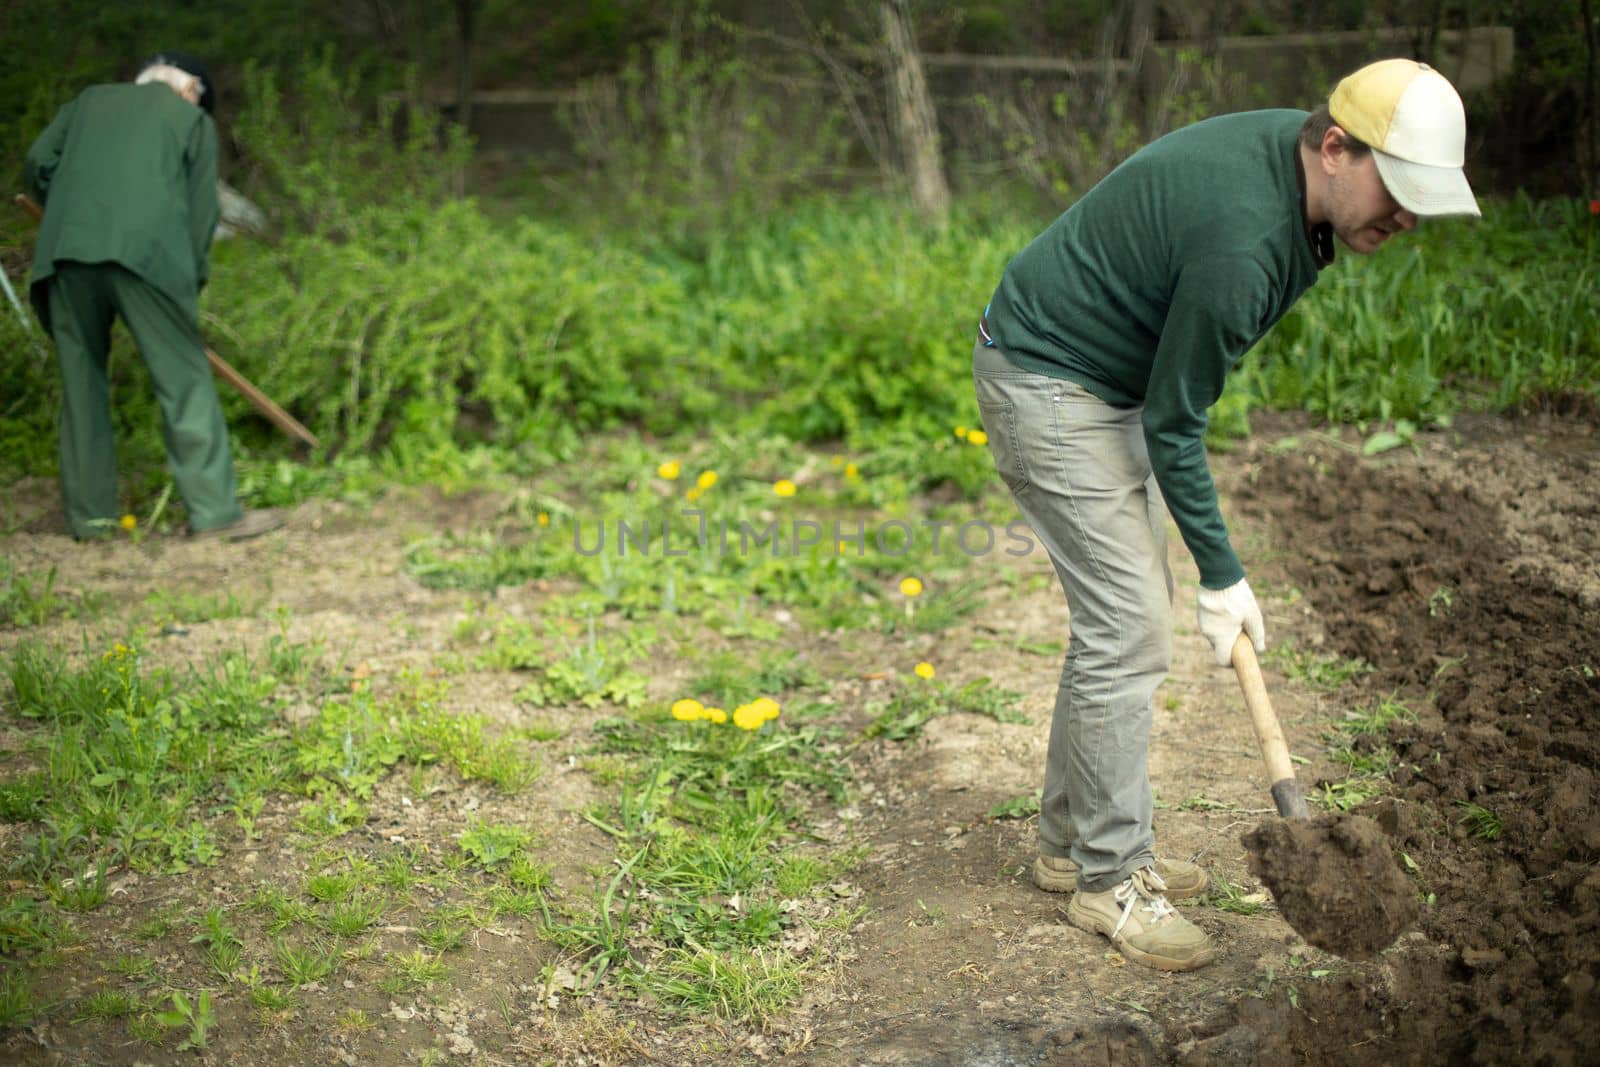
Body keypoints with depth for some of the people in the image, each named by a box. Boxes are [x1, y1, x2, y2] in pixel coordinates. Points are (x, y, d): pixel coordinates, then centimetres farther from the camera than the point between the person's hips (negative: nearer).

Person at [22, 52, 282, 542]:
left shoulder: (91, 99, 27)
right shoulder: (194, 119, 19)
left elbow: (38, 164, 17)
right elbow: (201, 211, 13)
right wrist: (191, 282, 19)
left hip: (67, 253, 4)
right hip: (145, 254, -3)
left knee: (82, 383, 12)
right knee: (184, 379, 0)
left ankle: (89, 514, 15)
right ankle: (215, 510, -4)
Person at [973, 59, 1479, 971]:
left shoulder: (1294, 162, -2)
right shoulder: (1242, 237, -31)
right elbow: (1173, 425, -20)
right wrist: (1224, 577, -12)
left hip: (1110, 379, 10)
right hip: (1046, 385, -10)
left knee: (1121, 614, 13)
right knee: (1129, 631, -9)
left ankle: (1075, 842, 24)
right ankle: (1110, 879, 4)